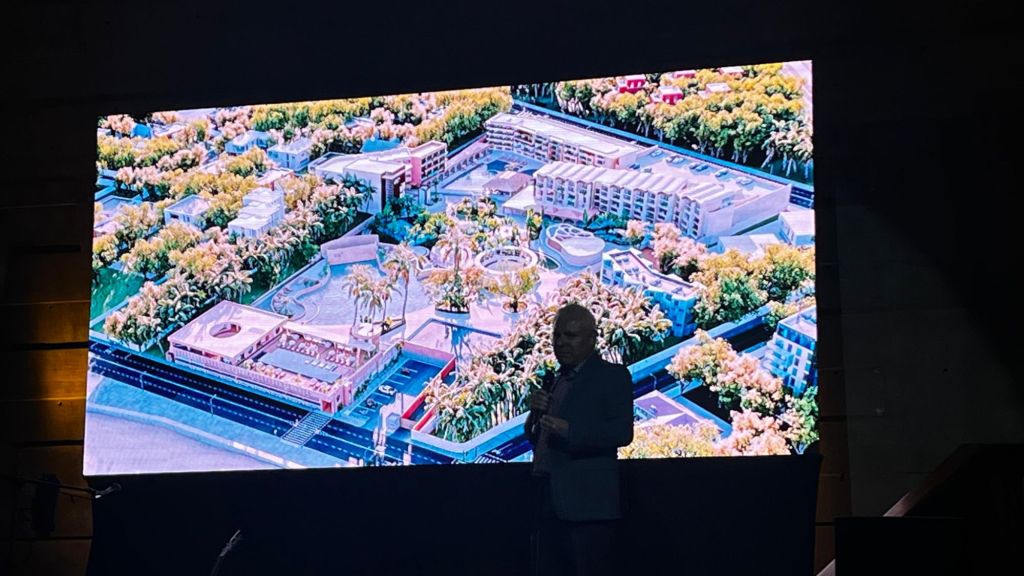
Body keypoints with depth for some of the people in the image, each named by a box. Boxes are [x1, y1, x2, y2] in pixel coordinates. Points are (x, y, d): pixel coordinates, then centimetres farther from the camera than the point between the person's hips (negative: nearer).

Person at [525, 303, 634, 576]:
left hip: (586, 502, -7)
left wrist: (570, 430, -26)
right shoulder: (554, 381, 20)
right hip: (549, 501, 8)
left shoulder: (612, 375, -2)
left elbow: (622, 432, -15)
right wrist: (535, 412, 1)